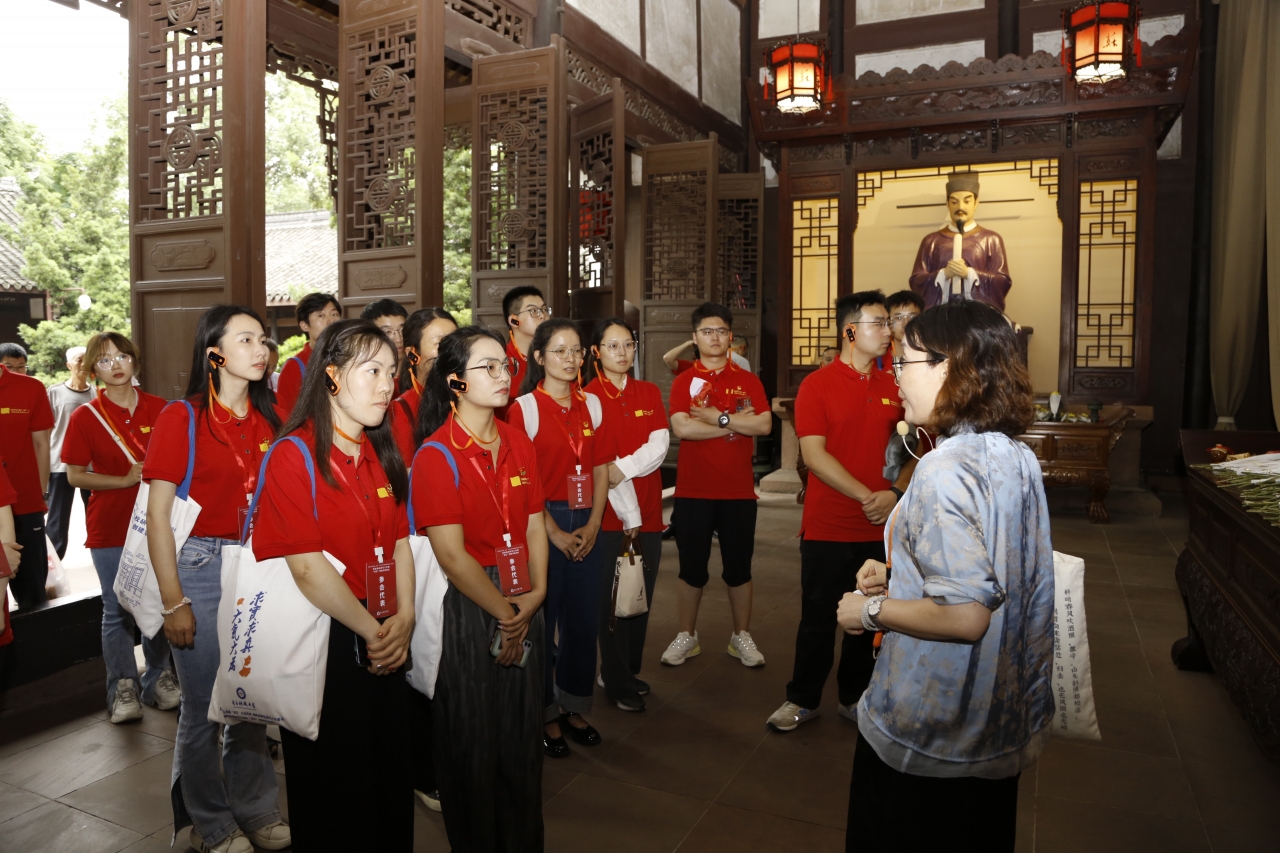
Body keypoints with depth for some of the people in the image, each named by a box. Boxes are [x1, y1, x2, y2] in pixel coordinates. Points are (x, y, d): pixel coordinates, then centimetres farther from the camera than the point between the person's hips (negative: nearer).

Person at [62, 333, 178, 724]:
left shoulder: (159, 409, 3)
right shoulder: (85, 416, -2)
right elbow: (74, 475, -3)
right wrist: (126, 480, -14)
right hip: (110, 528, -2)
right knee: (118, 610, 5)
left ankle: (158, 678, 24)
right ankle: (122, 687, 19)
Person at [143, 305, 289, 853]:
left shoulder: (268, 420, 6)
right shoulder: (180, 419, -7)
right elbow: (158, 515, -8)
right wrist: (173, 602, -11)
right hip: (201, 566, -4)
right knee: (203, 705, 7)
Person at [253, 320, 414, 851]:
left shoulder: (382, 455, 8)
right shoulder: (294, 455, -13)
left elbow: (400, 544, 6)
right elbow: (307, 567, -18)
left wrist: (403, 620, -8)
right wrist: (370, 629, -14)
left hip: (385, 642, 6)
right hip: (323, 641, -6)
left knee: (390, 770, 18)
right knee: (332, 784, 12)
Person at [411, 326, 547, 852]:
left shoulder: (519, 444, 5)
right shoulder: (437, 455, -13)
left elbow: (535, 525, 6)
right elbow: (451, 553, -16)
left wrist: (535, 594, -7)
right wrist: (503, 613, -11)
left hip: (522, 606, 6)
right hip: (465, 606, -5)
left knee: (522, 729, 17)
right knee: (473, 735, 10)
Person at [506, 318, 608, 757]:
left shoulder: (591, 404, 7)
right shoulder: (524, 407, -6)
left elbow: (600, 469, 7)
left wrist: (592, 525, -3)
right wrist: (554, 531, -11)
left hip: (585, 525, 4)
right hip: (542, 523, -4)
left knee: (583, 617, 10)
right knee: (541, 619, 5)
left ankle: (574, 706, 28)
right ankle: (544, 714, 22)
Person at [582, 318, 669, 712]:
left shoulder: (650, 393, 9)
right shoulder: (588, 397, -7)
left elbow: (659, 446, -3)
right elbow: (599, 463, -11)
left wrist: (622, 468, -19)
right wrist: (629, 514, -13)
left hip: (648, 514, 5)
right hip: (610, 514, -5)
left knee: (641, 597, 12)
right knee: (611, 598, 4)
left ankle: (630, 671, 30)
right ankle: (617, 682, 19)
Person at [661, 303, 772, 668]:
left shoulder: (748, 380, 5)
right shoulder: (683, 382, 2)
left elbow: (764, 425, -9)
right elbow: (681, 428, -15)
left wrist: (719, 418, -14)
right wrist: (736, 422, -11)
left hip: (739, 490, 1)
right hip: (692, 490, -1)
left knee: (739, 567, 10)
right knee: (691, 567, 9)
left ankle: (741, 636, 25)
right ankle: (687, 635, 25)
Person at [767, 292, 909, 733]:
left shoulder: (893, 388, 6)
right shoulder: (817, 385, -7)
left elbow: (911, 449, 10)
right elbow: (814, 455, -15)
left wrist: (896, 492, -8)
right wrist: (866, 497, -18)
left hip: (881, 529, 4)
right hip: (827, 527, -4)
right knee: (818, 617, 7)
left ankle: (855, 697, 32)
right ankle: (803, 699, 25)